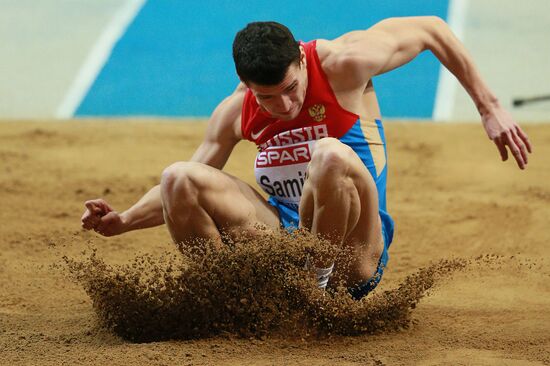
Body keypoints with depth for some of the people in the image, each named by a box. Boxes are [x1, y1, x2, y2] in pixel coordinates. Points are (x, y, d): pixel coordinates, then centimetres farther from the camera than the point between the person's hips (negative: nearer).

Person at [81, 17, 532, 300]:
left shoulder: (342, 64, -13)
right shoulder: (234, 114, 0)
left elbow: (431, 29, -2)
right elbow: (186, 191, 11)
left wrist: (490, 109, -3)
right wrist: (122, 221, -6)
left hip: (352, 248, -4)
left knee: (332, 156, -37)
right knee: (178, 178, -16)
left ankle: (319, 283, -19)